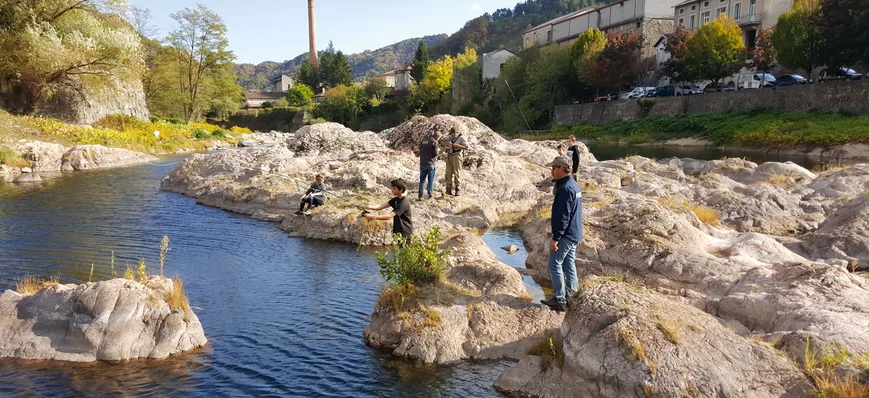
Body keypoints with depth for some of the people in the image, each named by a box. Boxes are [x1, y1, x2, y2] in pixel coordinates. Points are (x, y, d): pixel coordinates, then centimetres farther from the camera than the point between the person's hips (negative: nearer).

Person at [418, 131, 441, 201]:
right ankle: (430, 196, 7)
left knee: (422, 180, 10)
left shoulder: (424, 140, 11)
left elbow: (420, 150, 14)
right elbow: (436, 153, -9)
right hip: (430, 163, -5)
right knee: (431, 181, 6)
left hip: (422, 163, 5)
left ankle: (420, 196, 7)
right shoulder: (434, 142, -9)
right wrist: (435, 158, 11)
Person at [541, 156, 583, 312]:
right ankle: (572, 295, 20)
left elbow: (562, 216, -25)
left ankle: (560, 300, 2)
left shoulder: (565, 188, -21)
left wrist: (555, 238, -23)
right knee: (569, 264, 14)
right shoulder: (574, 185, 12)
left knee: (555, 265, -2)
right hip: (574, 234, 10)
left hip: (565, 235, -10)